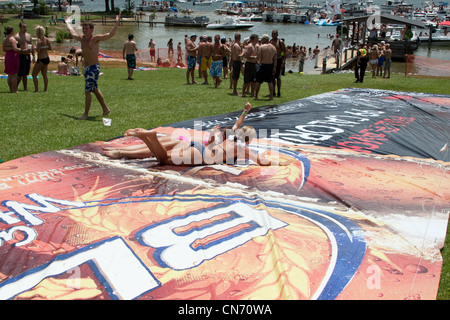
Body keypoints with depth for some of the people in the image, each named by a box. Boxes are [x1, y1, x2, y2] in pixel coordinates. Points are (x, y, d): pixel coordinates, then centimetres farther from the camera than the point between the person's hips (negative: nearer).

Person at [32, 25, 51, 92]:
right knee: (44, 75, 11)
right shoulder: (47, 39, 4)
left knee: (34, 74, 3)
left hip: (41, 59, -7)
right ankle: (45, 89, 11)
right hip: (47, 58, 7)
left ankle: (36, 89, -1)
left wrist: (34, 47, -2)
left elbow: (37, 50, -21)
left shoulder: (39, 40, -16)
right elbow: (50, 48, 10)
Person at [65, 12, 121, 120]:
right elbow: (73, 34, 31)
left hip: (94, 68, -8)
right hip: (86, 67, 8)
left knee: (87, 91, -7)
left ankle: (86, 114, 1)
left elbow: (110, 34, -19)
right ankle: (105, 109, 27)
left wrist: (117, 22, -28)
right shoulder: (82, 38, 9)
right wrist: (68, 23, 44)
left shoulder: (96, 38, -10)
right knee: (95, 90, 15)